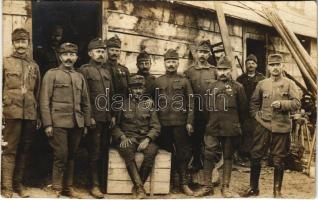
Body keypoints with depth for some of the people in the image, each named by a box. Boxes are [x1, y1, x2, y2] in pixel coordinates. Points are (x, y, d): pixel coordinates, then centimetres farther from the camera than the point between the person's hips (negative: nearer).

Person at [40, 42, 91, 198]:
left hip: (76, 124, 4)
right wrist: (47, 124, -11)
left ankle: (68, 187, 21)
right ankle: (56, 188, 11)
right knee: (61, 156, -4)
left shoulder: (80, 77, 15)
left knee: (71, 156, 10)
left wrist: (86, 124, 10)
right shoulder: (51, 74, 2)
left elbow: (86, 103, 16)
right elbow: (44, 101, -4)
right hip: (59, 123, -4)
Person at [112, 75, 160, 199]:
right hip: (127, 138, -1)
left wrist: (147, 139, -10)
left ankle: (137, 186, -17)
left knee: (152, 150, -31)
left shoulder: (149, 103, 13)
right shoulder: (123, 103, 11)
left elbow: (155, 127, 7)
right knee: (127, 152, -34)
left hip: (145, 138, 1)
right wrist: (123, 137, -11)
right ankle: (140, 187, -28)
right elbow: (115, 125, 8)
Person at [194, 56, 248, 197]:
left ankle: (225, 187, 17)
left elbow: (243, 109, 5)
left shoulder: (237, 87, 0)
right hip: (212, 129, 2)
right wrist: (209, 122, 11)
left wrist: (237, 124, 10)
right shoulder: (211, 87, 7)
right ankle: (207, 186, 10)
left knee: (228, 157, 8)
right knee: (208, 156, -1)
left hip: (230, 130, -2)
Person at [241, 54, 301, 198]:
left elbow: (296, 103, -5)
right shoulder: (261, 84, 8)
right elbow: (253, 102, 17)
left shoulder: (289, 84, 2)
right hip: (263, 126, 2)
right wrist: (256, 115, 4)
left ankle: (277, 190, 22)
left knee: (278, 160, 7)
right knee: (255, 156, 5)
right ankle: (253, 188, 22)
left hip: (281, 127, -2)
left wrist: (282, 103, -19)